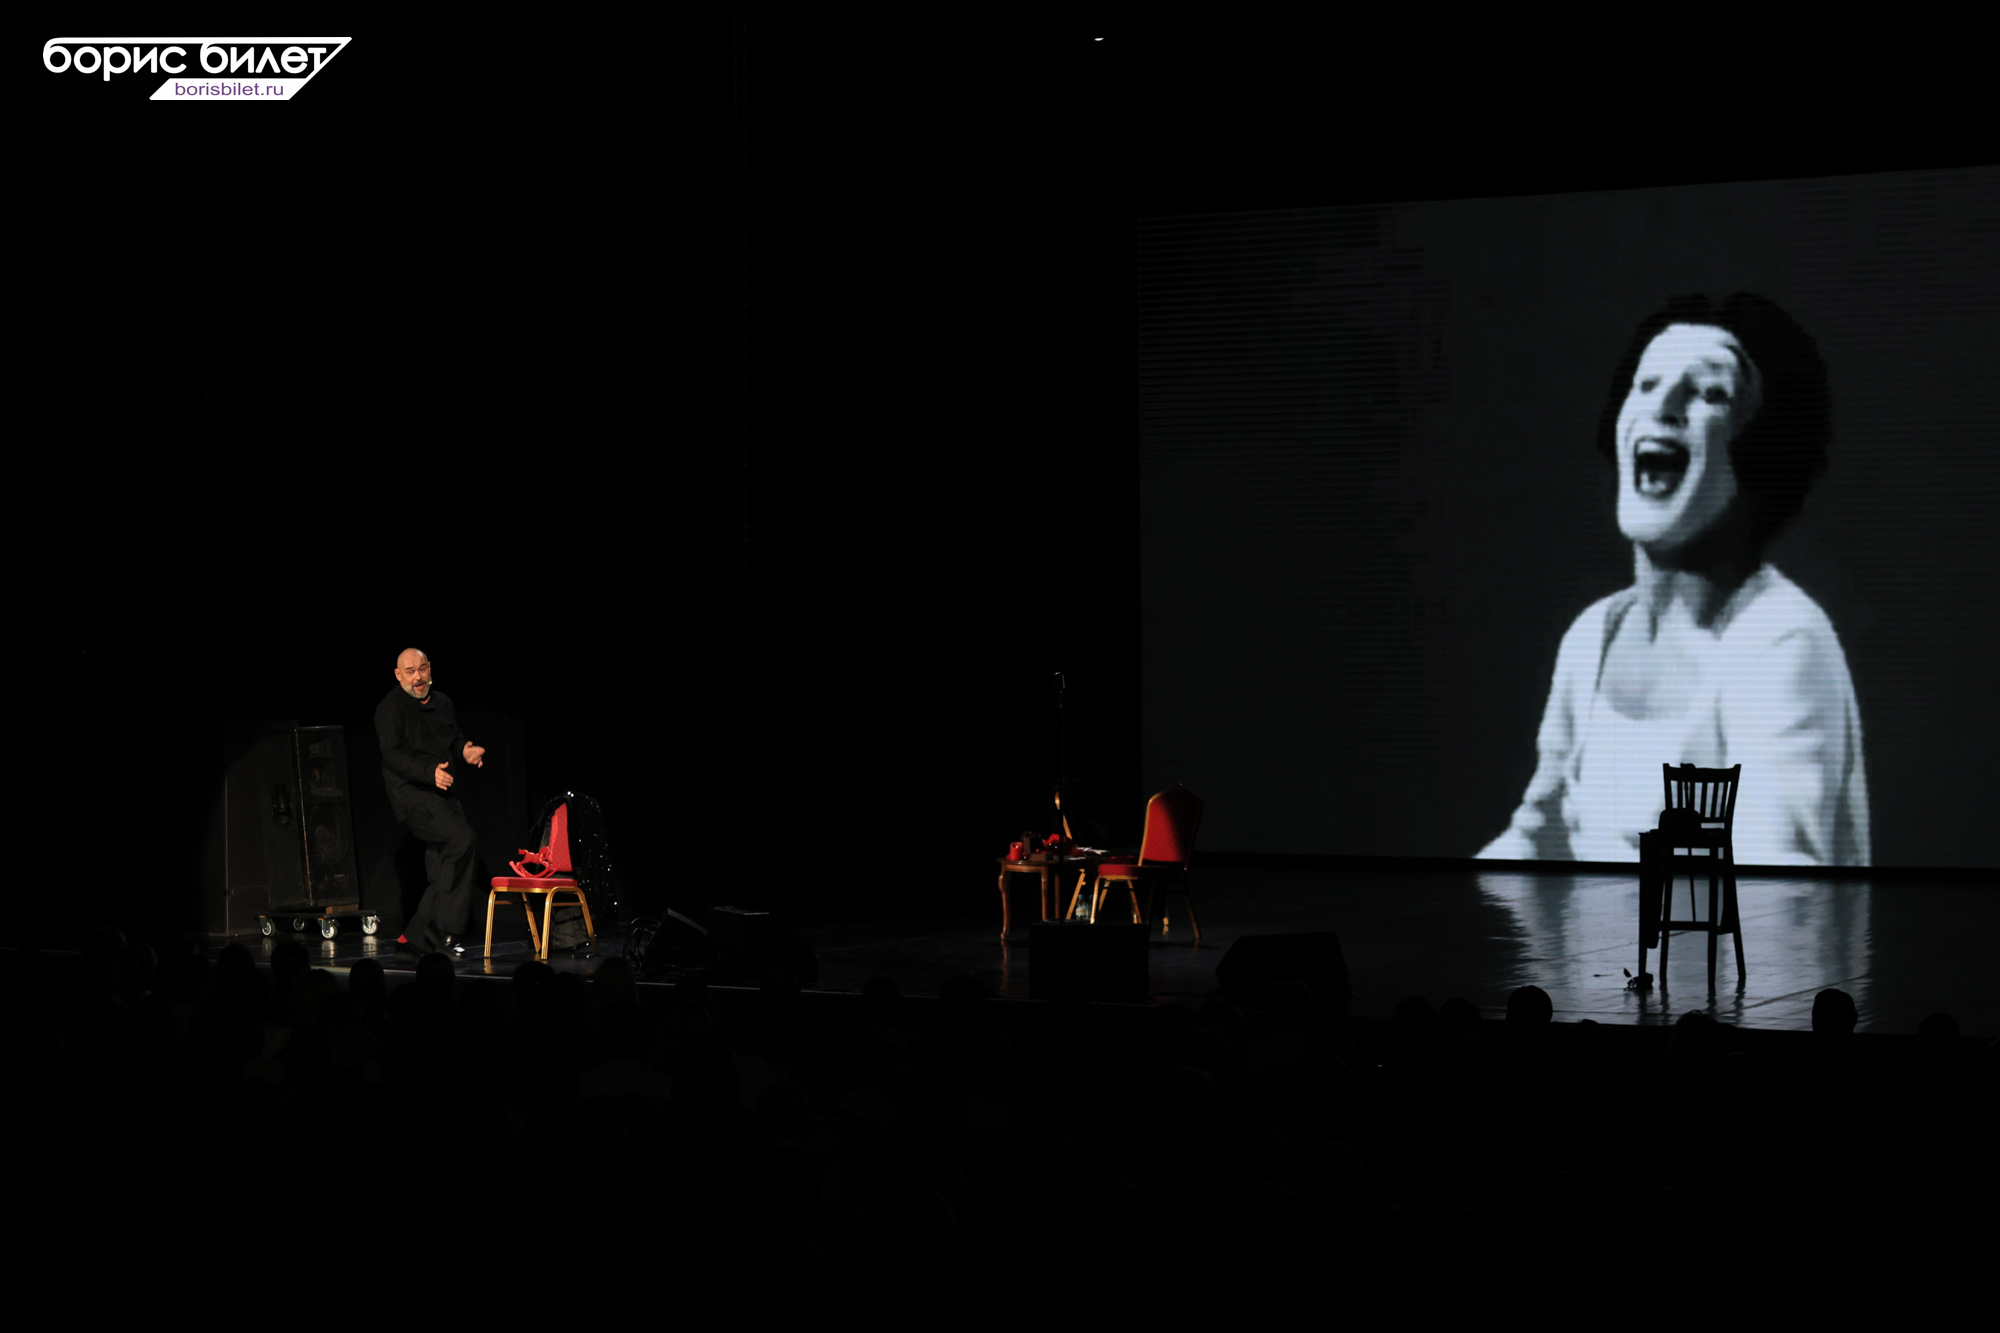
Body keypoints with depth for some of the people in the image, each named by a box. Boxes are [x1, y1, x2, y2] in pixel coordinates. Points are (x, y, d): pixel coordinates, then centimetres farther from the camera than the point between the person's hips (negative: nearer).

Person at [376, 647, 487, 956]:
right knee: (462, 839, -26)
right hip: (411, 792, -8)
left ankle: (413, 938, 15)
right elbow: (393, 754, -18)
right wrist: (431, 771, -32)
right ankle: (442, 929, -22)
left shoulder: (442, 703, 14)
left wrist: (464, 750, 3)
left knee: (442, 875, 6)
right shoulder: (390, 708, -9)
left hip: (441, 792, 8)